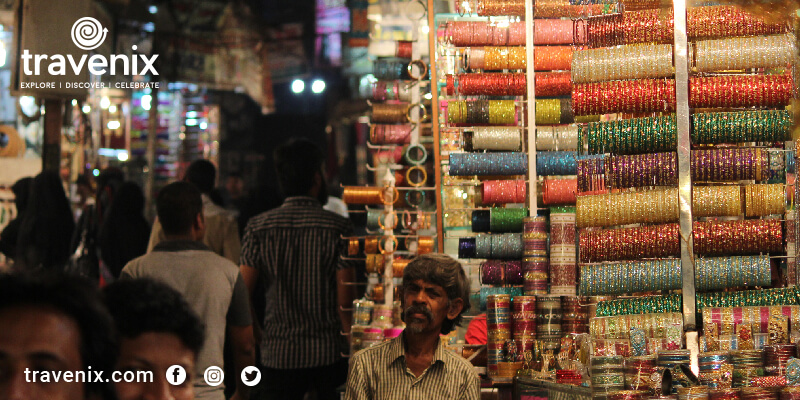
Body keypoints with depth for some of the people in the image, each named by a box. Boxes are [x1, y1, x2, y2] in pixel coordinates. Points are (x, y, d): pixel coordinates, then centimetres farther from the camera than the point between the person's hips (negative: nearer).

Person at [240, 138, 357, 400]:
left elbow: (244, 292, -1)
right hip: (329, 353, -1)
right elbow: (345, 300, -8)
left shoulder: (258, 227, -1)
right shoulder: (339, 228, -6)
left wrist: (258, 337, 13)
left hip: (278, 352, 2)